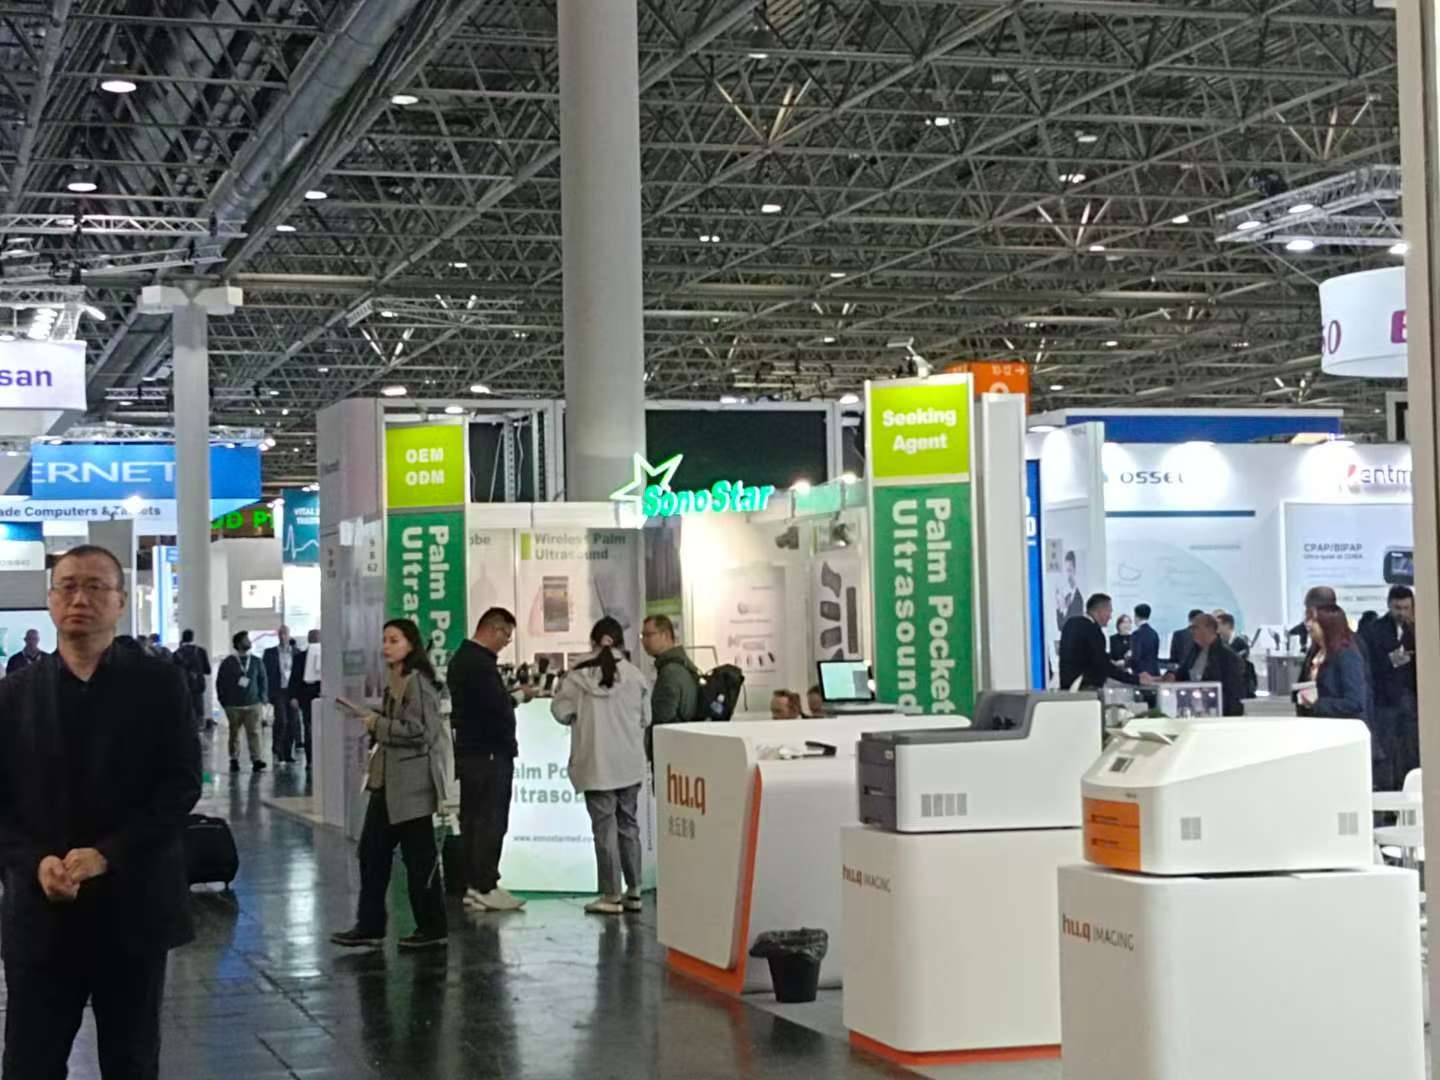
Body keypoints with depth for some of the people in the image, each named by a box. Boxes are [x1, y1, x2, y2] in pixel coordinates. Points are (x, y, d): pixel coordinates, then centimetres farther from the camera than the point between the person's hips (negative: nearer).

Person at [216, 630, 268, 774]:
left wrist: (262, 700, 5)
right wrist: (224, 702, 2)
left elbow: (263, 681, 14)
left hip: (253, 704, 1)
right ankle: (234, 761, 14)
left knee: (254, 732, -8)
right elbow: (220, 683, 6)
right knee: (234, 734, 6)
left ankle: (256, 760, -12)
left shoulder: (256, 662, 10)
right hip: (233, 706, -1)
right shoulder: (228, 663, 3)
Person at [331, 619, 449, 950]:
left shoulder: (418, 682, -14)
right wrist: (372, 719, 9)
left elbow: (418, 730, -22)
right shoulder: (394, 682, 15)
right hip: (387, 781, 10)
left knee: (419, 855, -1)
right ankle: (370, 926, 16)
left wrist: (378, 725, -14)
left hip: (411, 784, -10)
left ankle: (432, 929, 9)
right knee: (372, 851, 10)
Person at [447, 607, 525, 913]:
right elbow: (499, 707, -22)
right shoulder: (481, 664, -18)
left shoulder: (460, 658, 15)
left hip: (467, 750, 10)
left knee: (471, 819, 12)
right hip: (490, 751, -10)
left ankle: (471, 884, 15)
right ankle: (484, 886, -4)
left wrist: (510, 696, 5)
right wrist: (516, 697, -3)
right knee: (491, 821, -6)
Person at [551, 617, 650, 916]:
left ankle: (612, 895, 4)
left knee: (605, 827, 2)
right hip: (630, 764, 3)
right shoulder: (634, 675, -4)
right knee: (628, 824, 14)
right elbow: (646, 718, 2)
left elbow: (560, 711, -4)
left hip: (597, 764, -2)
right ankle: (633, 891, 17)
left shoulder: (579, 675, -9)